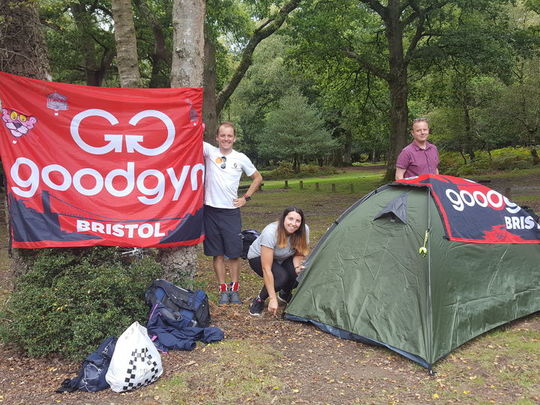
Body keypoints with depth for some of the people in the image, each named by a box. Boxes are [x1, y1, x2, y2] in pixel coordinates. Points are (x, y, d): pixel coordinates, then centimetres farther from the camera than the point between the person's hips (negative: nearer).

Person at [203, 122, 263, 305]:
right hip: (211, 210, 0)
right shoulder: (210, 151, 1)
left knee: (234, 253, 3)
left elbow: (258, 178, 15)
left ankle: (234, 290, 18)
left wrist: (246, 197, 7)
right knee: (217, 253, 7)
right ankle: (223, 290, 19)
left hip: (231, 211, 0)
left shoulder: (241, 158, 3)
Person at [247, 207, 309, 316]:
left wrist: (297, 267, -28)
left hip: (282, 259, 5)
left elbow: (299, 254, -5)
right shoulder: (270, 232, -38)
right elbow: (266, 269, -37)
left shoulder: (304, 230, -23)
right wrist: (272, 299, -38)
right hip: (258, 257, -5)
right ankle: (259, 300, -6)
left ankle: (285, 295, 10)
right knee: (281, 277, -32)